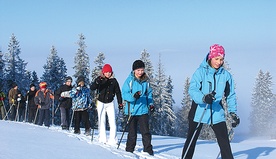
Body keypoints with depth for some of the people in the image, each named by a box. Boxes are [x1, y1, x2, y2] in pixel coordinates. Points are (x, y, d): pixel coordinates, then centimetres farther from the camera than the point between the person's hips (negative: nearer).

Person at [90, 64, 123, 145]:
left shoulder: (113, 80, -1)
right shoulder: (99, 79, -6)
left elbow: (118, 92, 5)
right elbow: (92, 88, -19)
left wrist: (120, 103, 0)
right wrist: (97, 82, -37)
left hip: (110, 103, 1)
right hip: (101, 103, -1)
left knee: (112, 122, -6)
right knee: (102, 121, 4)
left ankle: (113, 139, -5)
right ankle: (102, 138, 10)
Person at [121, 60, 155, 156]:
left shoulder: (146, 81, 7)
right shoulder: (129, 80, -4)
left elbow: (149, 94, 19)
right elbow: (124, 94, -9)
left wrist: (151, 104, 4)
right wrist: (133, 96, -28)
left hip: (143, 110, 2)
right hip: (132, 110, -2)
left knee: (146, 132, -2)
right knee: (132, 133, 5)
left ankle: (148, 151, 6)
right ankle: (129, 151, 18)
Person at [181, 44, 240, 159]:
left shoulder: (226, 75, 2)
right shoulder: (201, 72, -8)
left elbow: (231, 95, 11)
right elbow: (192, 90, -17)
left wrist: (233, 113, 7)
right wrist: (203, 98, -35)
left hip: (217, 112, 2)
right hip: (199, 110, -2)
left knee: (224, 141, -3)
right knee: (191, 140, 9)